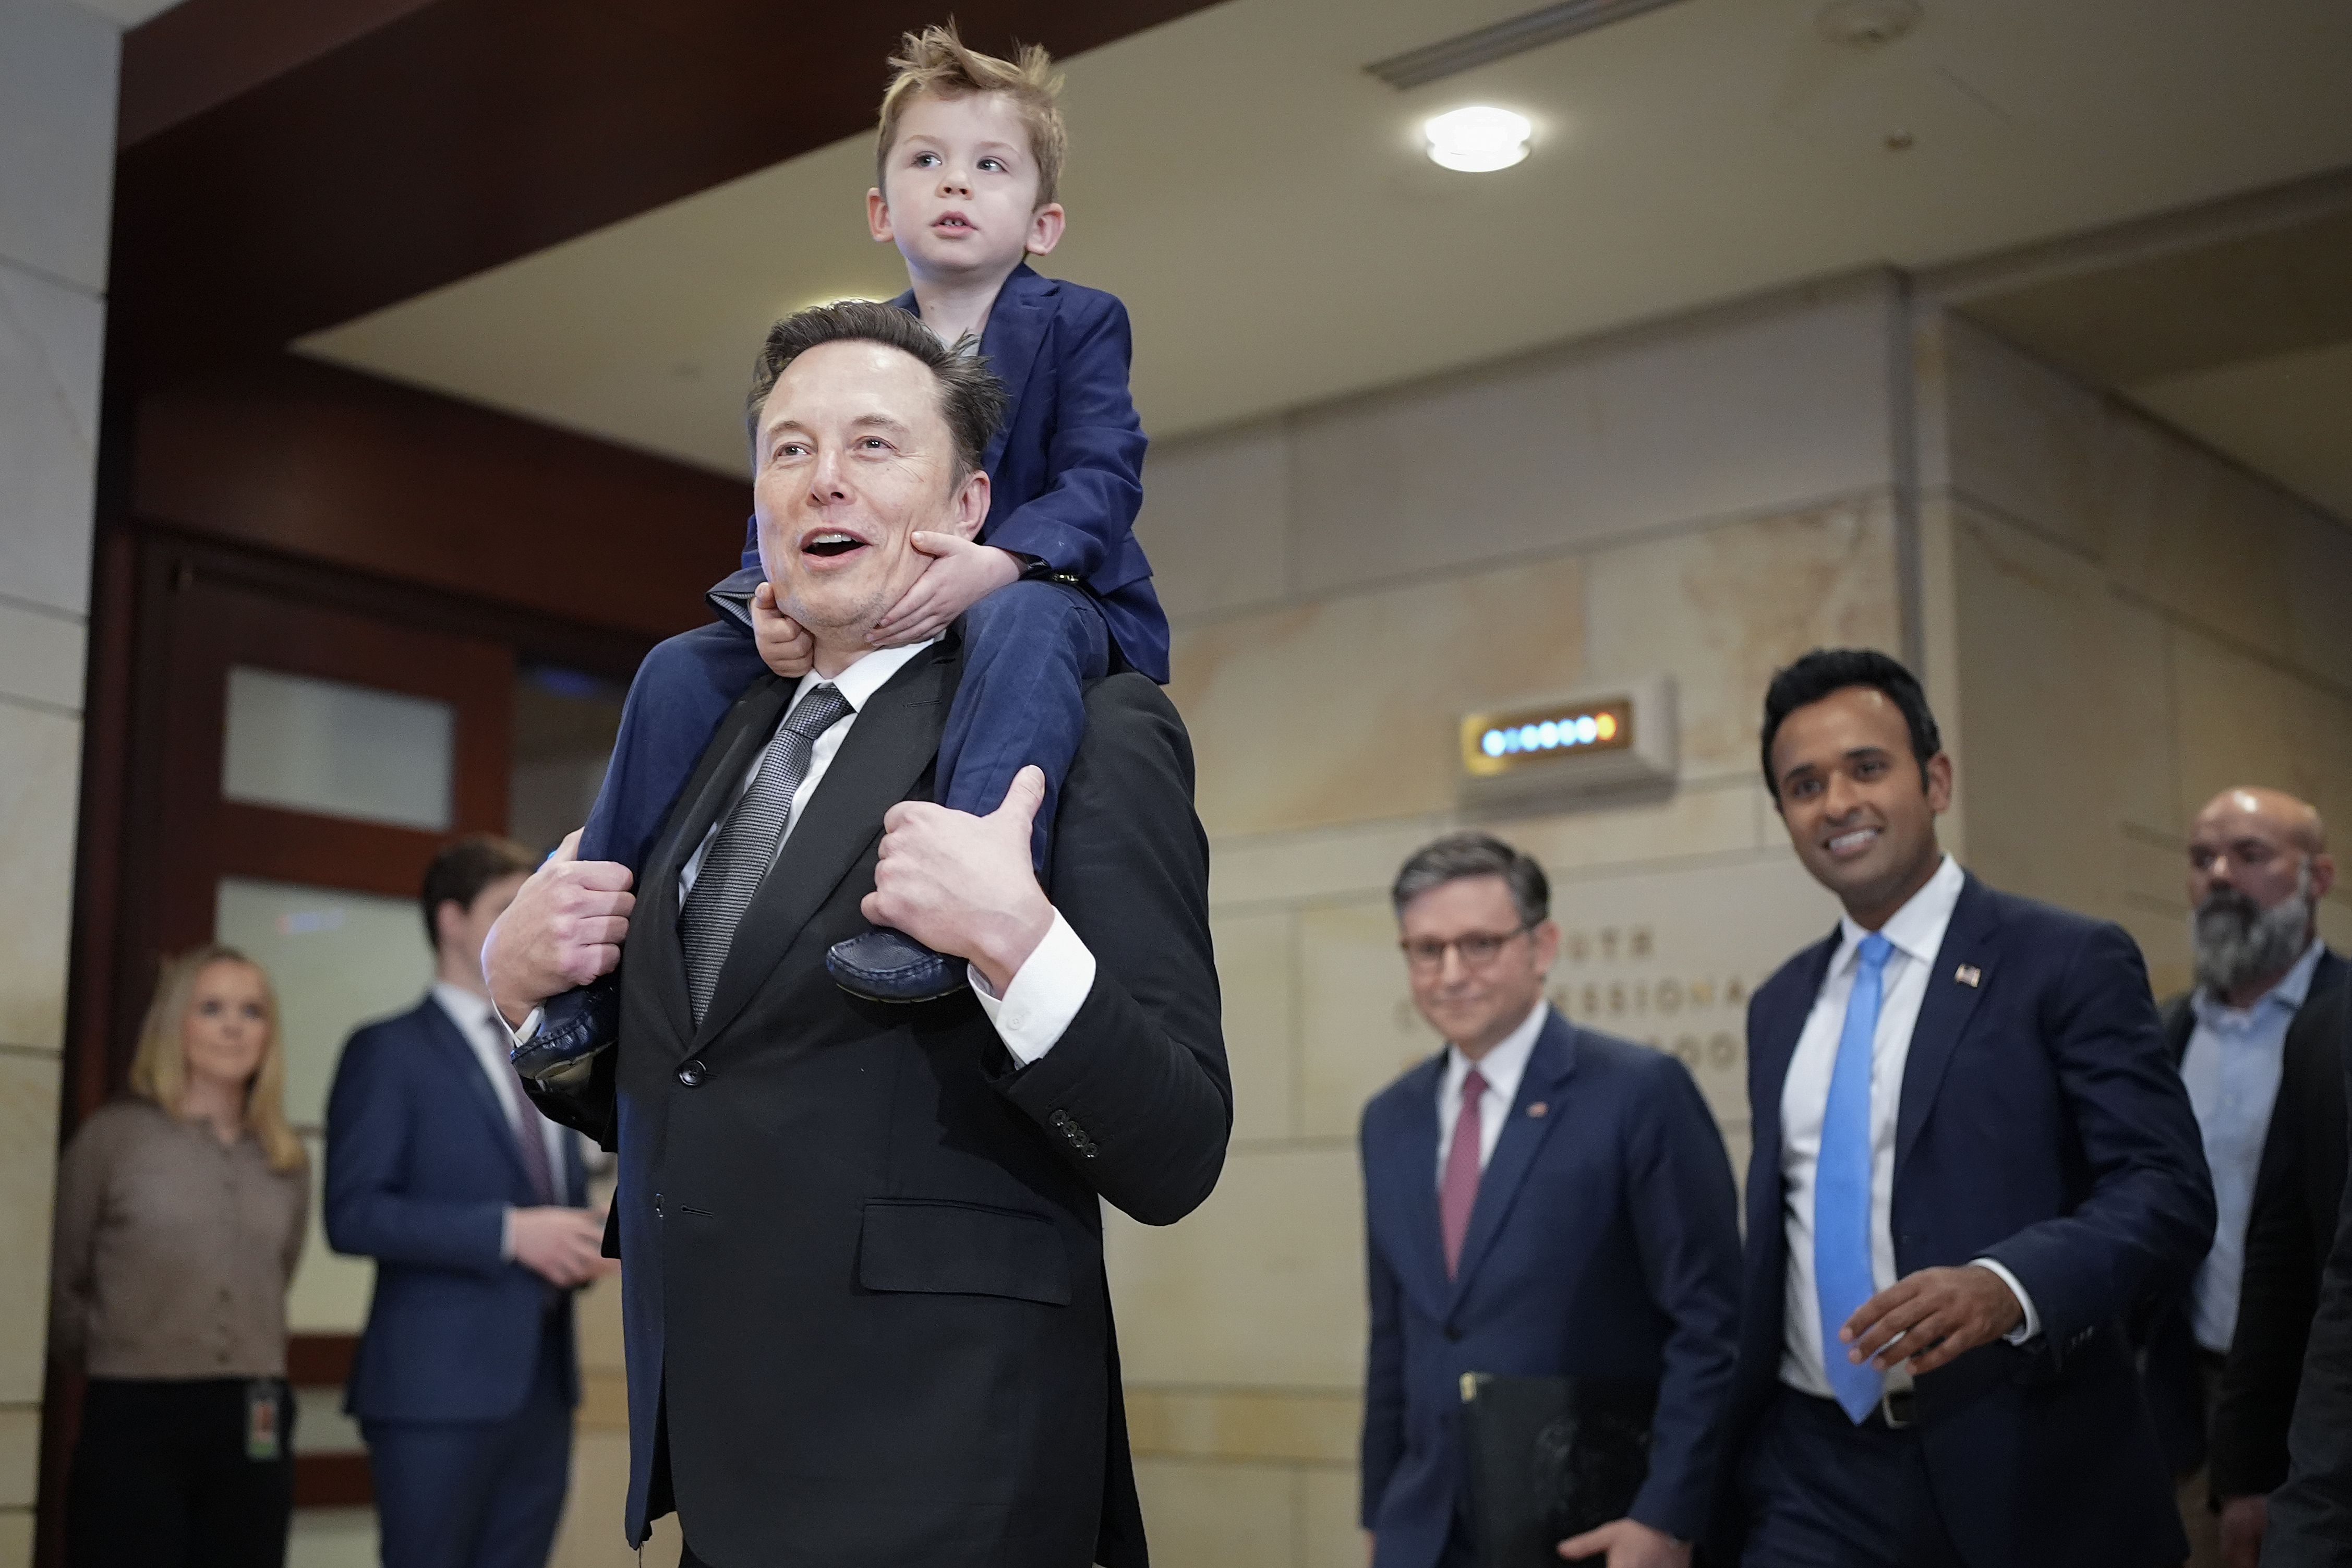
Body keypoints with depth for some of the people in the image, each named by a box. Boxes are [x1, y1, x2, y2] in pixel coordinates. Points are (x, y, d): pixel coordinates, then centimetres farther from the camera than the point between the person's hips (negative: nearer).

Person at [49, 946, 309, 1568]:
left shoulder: (287, 1160, 10)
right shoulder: (112, 1136, -2)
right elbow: (62, 1281, 5)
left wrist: (245, 1370, 14)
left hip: (252, 1425, 4)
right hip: (134, 1419, -4)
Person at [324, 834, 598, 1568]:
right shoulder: (389, 1052, -3)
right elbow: (353, 1213, -13)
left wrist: (582, 1244, 1)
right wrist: (509, 1232, -20)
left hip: (542, 1380, 7)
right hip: (440, 1384, -6)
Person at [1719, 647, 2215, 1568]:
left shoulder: (2071, 963, -5)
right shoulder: (1779, 1006, 13)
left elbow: (2168, 1194, -13)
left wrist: (2007, 1285, -30)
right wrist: (1731, 1462, 13)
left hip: (2018, 1478, -4)